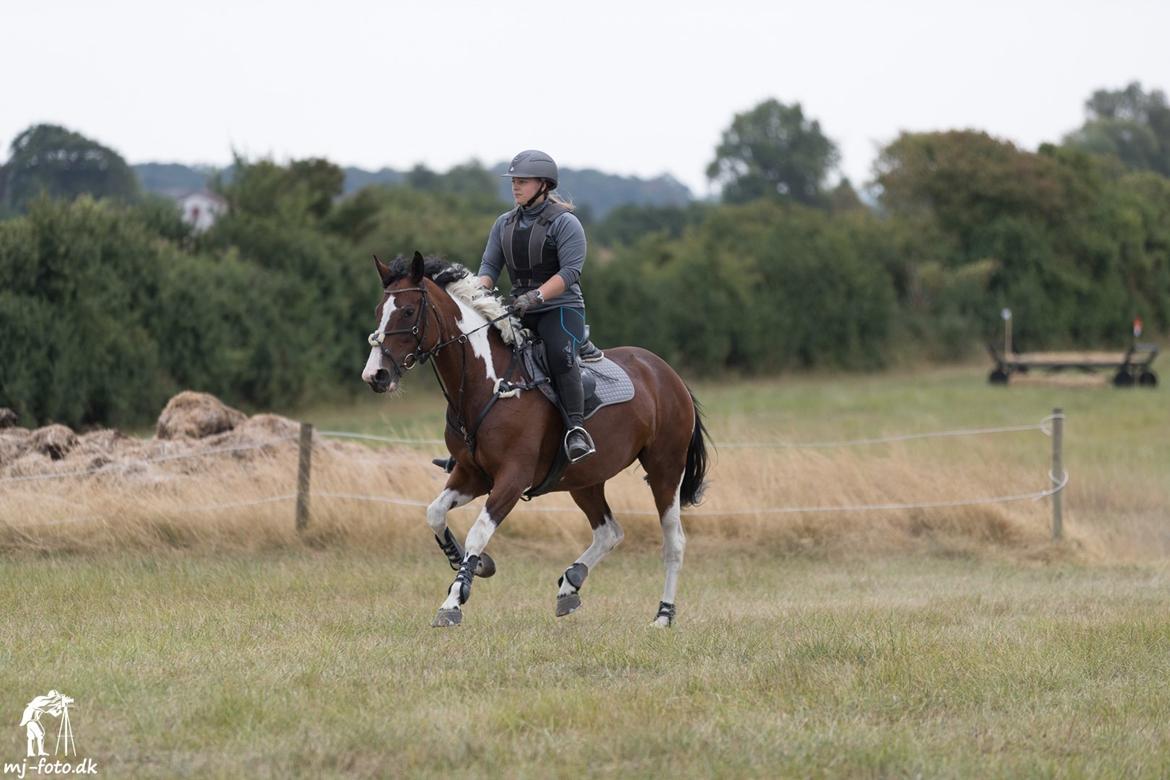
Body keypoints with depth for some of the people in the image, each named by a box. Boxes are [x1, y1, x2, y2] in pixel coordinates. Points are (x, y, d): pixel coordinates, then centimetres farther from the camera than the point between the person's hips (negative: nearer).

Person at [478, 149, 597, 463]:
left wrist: (536, 296, -28)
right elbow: (490, 264, 11)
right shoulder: (504, 223, 14)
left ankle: (576, 428, -39)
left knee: (559, 353, -34)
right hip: (521, 312, 7)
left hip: (561, 308, -7)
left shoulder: (564, 222, -6)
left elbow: (570, 271, -16)